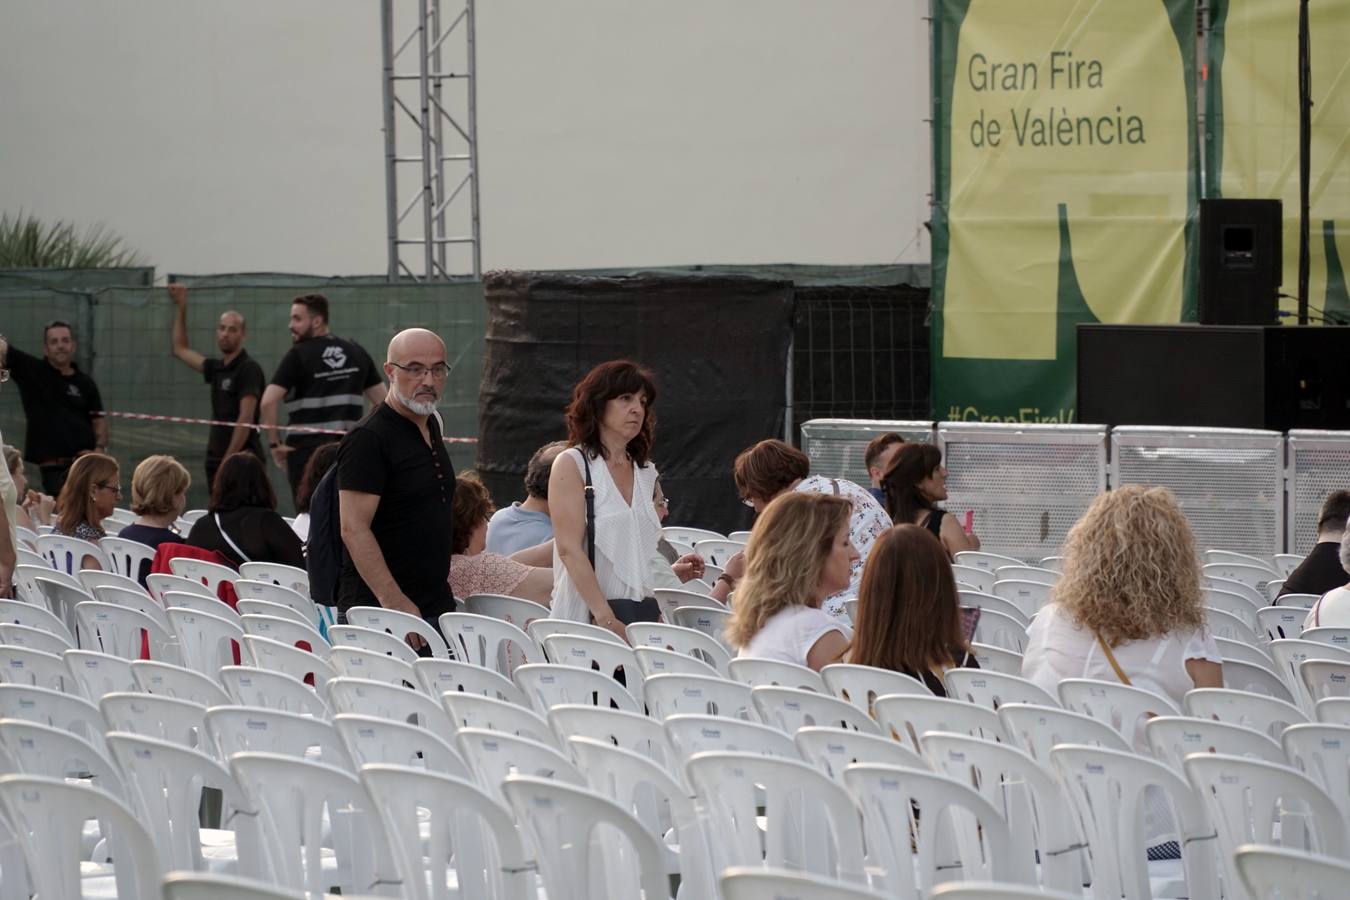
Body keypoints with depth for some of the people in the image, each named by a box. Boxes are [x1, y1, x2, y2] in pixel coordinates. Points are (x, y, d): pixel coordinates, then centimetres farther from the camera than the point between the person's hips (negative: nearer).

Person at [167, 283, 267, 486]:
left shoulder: (248, 369, -9)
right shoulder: (217, 367, 15)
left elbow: (245, 419, -16)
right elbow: (181, 349, 29)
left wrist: (229, 460, -20)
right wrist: (181, 307, 24)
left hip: (242, 462, -8)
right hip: (216, 460, 8)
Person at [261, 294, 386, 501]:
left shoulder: (298, 355, -6)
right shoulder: (356, 352, 11)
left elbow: (268, 401, -16)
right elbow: (382, 400, 13)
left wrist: (274, 443, -7)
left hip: (307, 448, -5)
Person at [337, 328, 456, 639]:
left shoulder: (431, 426, 15)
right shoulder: (368, 439, -12)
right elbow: (354, 529, -20)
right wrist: (395, 602, -26)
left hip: (436, 607, 8)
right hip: (378, 613, -8)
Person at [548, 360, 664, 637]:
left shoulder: (646, 472, 16)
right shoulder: (572, 464, -2)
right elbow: (569, 549, -11)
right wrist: (607, 620, -19)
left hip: (644, 615, 5)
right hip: (588, 618, -5)